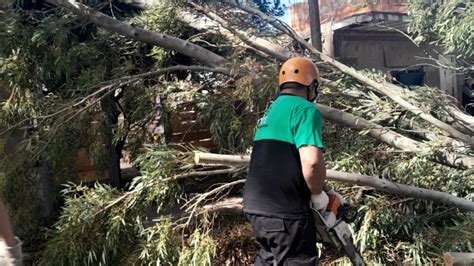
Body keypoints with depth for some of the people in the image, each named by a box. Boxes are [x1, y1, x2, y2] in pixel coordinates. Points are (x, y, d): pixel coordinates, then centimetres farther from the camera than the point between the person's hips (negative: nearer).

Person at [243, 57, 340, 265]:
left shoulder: (271, 111, 18)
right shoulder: (305, 109, -10)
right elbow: (311, 161, -25)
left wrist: (307, 191, 24)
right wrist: (318, 195, -7)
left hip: (256, 206, 8)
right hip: (284, 211, -8)